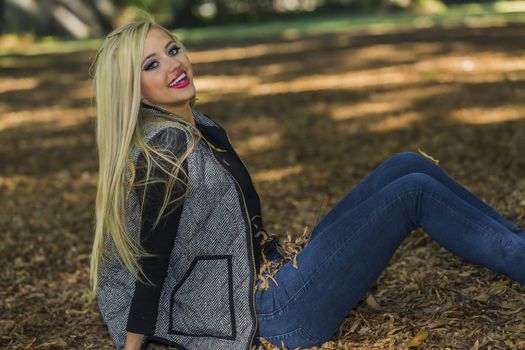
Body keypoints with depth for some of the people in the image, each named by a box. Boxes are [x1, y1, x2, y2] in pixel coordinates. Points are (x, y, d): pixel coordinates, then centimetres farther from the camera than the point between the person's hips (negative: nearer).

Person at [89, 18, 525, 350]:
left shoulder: (195, 124, 10)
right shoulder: (166, 146, -19)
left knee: (407, 165, 4)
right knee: (414, 190, -12)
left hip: (276, 274, 10)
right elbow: (152, 262, -18)